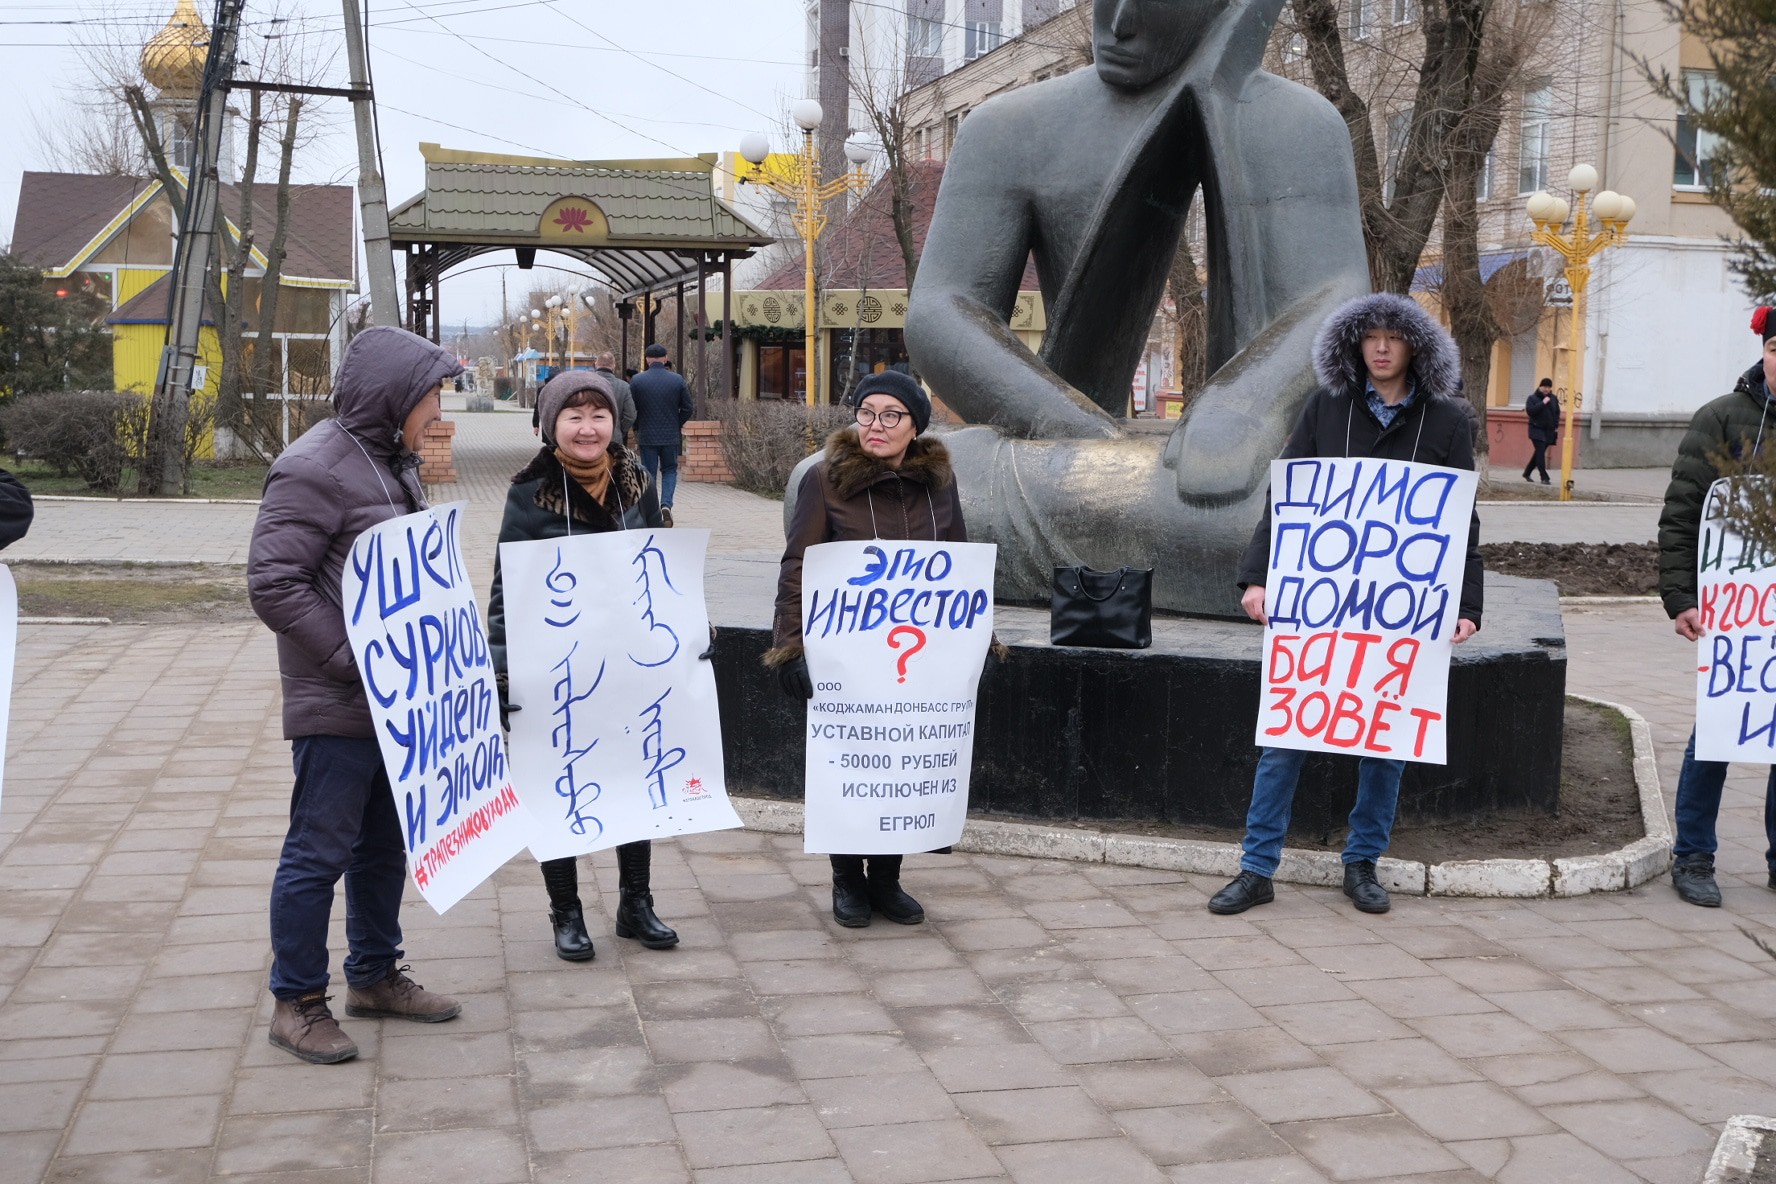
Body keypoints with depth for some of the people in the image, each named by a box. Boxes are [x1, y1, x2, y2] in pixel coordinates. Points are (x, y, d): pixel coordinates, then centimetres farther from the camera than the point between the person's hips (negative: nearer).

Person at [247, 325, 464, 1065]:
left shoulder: (394, 461, 12)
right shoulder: (313, 469, -17)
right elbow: (272, 584, -21)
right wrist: (355, 661, -22)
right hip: (336, 706, -9)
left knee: (385, 846, 18)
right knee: (320, 851, 0)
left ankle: (374, 977, 32)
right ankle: (297, 1003, 14)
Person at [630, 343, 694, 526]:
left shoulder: (637, 380, -5)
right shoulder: (677, 380, -2)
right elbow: (688, 409, 0)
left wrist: (636, 429, 13)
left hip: (646, 436, -1)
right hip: (670, 436, 1)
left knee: (649, 475, 7)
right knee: (669, 470, 16)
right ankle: (666, 504, -6)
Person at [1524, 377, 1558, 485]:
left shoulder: (1553, 399, 9)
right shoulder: (1532, 398, -5)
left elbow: (1557, 413, 16)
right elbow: (1530, 411, -19)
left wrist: (1556, 426, 8)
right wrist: (1543, 403, -21)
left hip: (1549, 431, 6)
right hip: (1537, 430, -6)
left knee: (1539, 453, 12)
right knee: (1540, 453, -13)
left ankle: (1527, 473, 27)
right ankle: (1544, 478, -14)